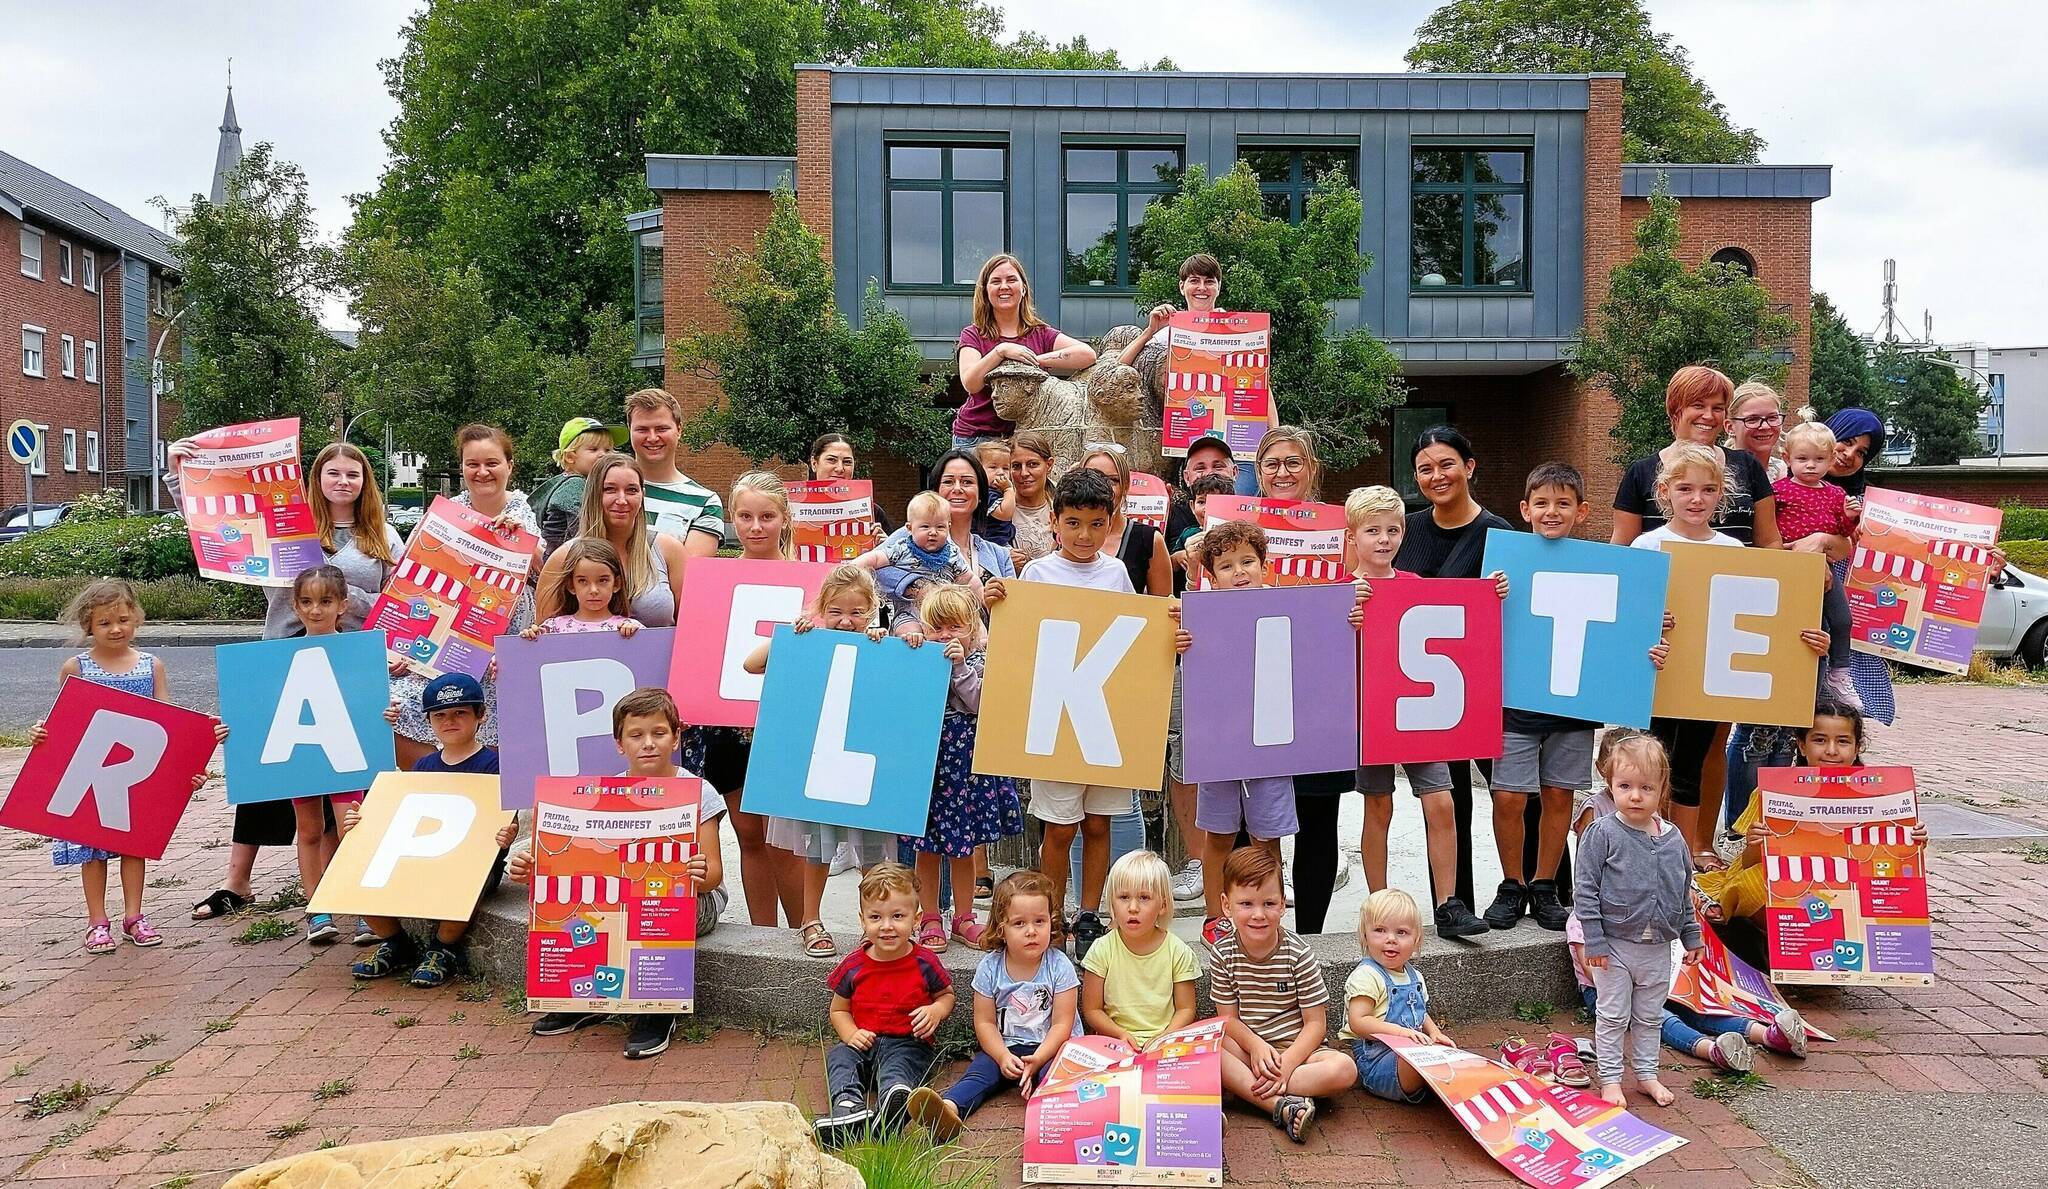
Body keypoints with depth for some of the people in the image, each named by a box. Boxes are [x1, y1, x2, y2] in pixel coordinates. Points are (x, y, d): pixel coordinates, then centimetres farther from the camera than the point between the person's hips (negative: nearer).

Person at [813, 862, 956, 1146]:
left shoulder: (925, 962, -1)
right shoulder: (854, 966, 3)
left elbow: (947, 995, 14)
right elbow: (838, 1009, 14)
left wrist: (936, 1011, -11)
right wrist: (851, 1034, -7)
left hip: (909, 1044, -3)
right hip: (864, 1043, 3)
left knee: (897, 1065, -35)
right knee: (838, 1056, -26)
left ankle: (892, 1107, -67)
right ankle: (849, 1107, -53)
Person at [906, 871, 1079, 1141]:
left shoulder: (1059, 967, -7)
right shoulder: (990, 968, -2)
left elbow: (1062, 1024, -9)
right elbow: (985, 1022, 1)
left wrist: (1037, 1060, -22)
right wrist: (1003, 1057, -15)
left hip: (1049, 1048, -1)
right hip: (1003, 1047, 1)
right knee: (979, 1071, -26)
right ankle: (949, 1108, -51)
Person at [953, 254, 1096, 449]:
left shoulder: (1040, 333, 8)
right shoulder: (973, 335, 6)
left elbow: (1088, 354, -8)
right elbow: (970, 383, -11)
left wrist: (1037, 360, -11)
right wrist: (1001, 351, -19)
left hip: (1024, 435, 1)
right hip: (976, 437, -1)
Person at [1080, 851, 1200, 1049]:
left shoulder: (1178, 951, -2)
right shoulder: (1102, 950, -3)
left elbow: (1186, 1009, 4)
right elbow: (1092, 1010, 2)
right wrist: (1121, 1034, -14)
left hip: (1165, 1044, 0)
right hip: (1115, 1039, 0)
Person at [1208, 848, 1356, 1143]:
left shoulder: (1298, 953, -10)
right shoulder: (1222, 953, -4)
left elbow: (1316, 1023, -9)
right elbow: (1228, 1017, -1)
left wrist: (1286, 1063, -23)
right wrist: (1256, 1046, -22)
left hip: (1295, 1048, -1)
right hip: (1246, 1045, 1)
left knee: (1344, 1069, -30)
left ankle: (1244, 1087, -29)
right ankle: (1282, 1105, -34)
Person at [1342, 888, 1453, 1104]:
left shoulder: (1414, 976, 16)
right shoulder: (1366, 975, -12)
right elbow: (1358, 1022, -20)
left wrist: (1435, 1033, 7)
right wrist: (1401, 1031, -28)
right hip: (1376, 1060, -9)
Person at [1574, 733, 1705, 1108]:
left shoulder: (1673, 838, 1)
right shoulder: (1602, 833, -14)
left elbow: (1684, 894, 13)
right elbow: (1585, 891, -13)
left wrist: (1692, 937, 14)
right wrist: (1594, 940, -15)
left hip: (1658, 947, 4)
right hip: (1614, 945, -4)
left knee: (1649, 1016, 18)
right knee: (1613, 1016, 6)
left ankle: (1646, 1074, 32)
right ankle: (1610, 1078, 18)